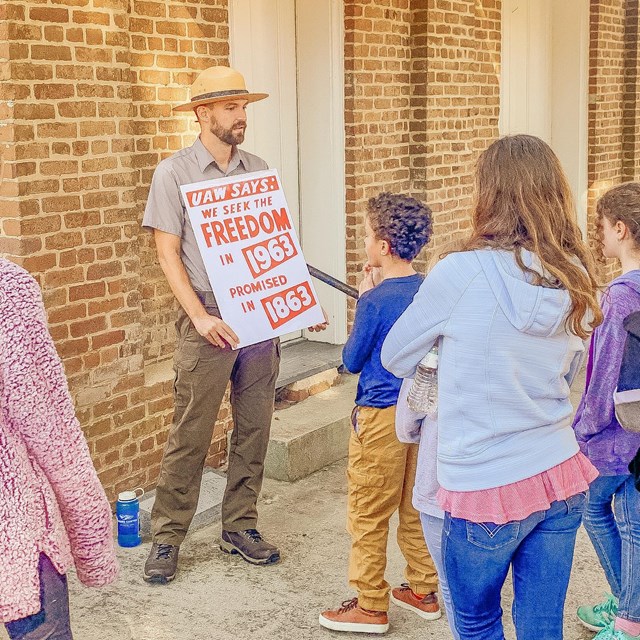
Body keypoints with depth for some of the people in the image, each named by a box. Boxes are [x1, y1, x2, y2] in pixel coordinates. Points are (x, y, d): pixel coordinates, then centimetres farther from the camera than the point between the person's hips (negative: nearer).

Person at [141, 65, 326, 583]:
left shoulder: (259, 171, 10)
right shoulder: (174, 172, -3)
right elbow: (168, 253, -6)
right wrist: (200, 318, -16)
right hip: (208, 319, -4)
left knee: (254, 428, 9)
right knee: (191, 433, -1)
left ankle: (240, 526, 23)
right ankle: (166, 537, 12)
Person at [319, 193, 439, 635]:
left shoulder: (375, 300, -19)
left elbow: (352, 361, -8)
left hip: (381, 416, -7)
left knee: (368, 515, 5)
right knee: (416, 507, 19)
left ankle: (371, 607, 14)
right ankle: (423, 590, 30)